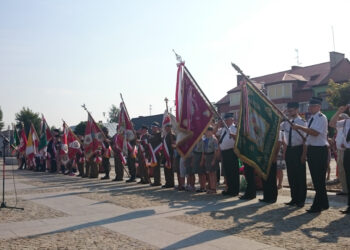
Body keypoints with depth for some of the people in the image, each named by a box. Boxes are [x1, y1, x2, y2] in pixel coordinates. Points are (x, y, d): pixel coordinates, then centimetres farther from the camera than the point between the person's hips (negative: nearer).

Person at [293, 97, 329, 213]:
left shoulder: (321, 118, -12)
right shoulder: (311, 119, 16)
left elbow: (315, 133, -25)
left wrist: (300, 127, -25)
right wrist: (306, 151, 18)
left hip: (320, 150, -9)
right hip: (311, 150, 9)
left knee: (319, 179, -5)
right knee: (316, 178, 14)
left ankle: (318, 206, 3)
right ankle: (323, 204, 26)